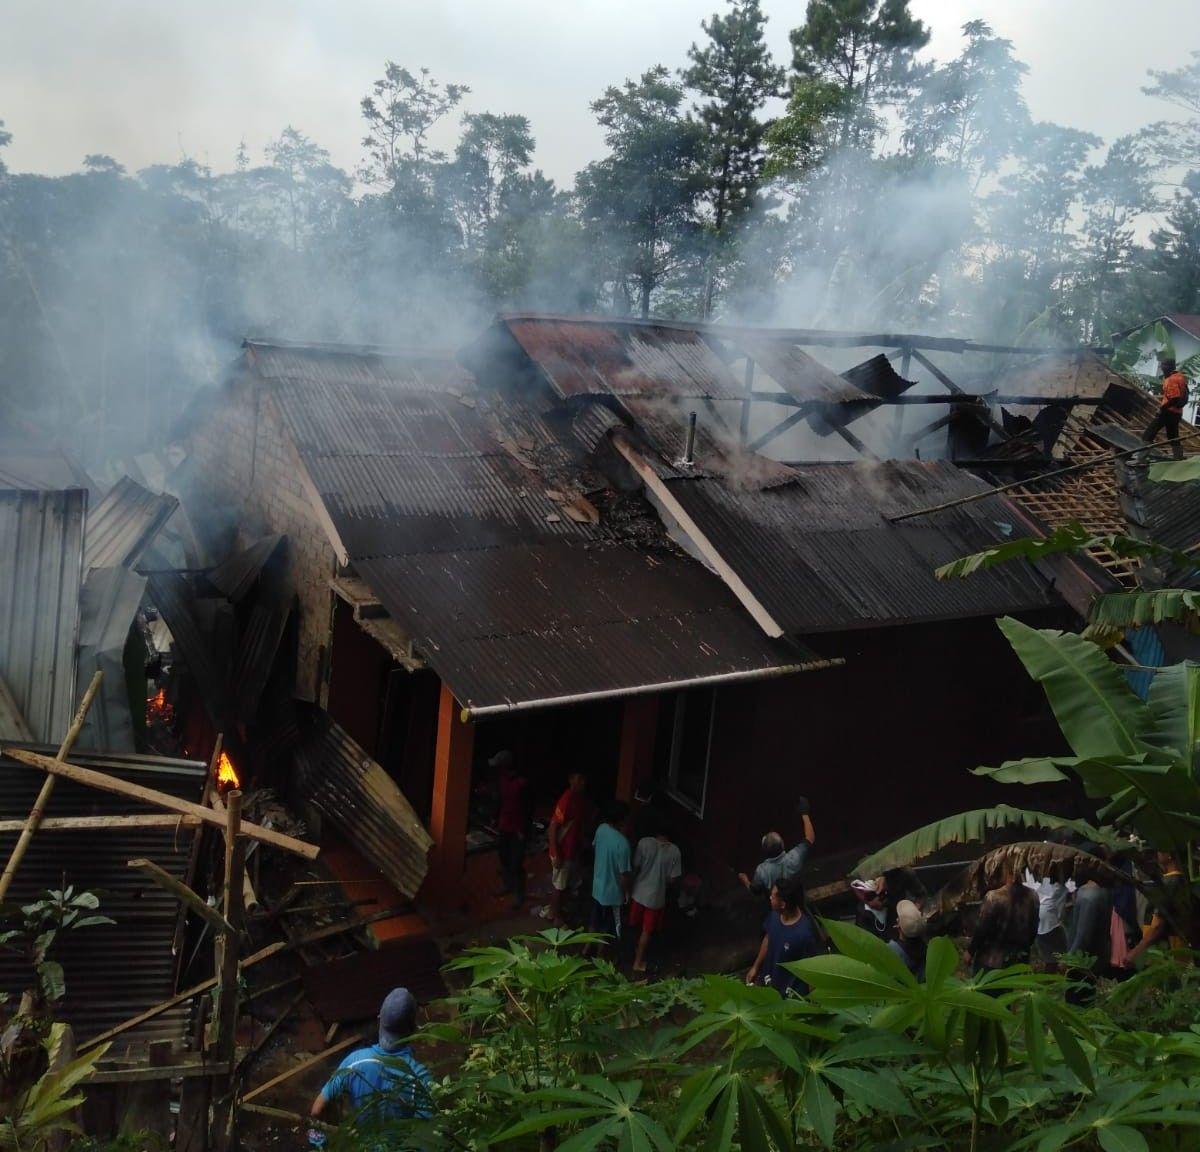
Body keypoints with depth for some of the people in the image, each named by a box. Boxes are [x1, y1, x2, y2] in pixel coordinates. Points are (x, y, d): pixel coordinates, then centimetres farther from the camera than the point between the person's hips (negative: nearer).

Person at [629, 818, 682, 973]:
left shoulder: (644, 842, -17)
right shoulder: (674, 851, -16)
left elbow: (635, 867, -10)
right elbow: (673, 878, -11)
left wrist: (634, 883, 8)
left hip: (638, 892, 2)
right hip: (656, 896, -2)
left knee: (634, 925, 24)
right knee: (647, 930, 16)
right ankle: (638, 962, 26)